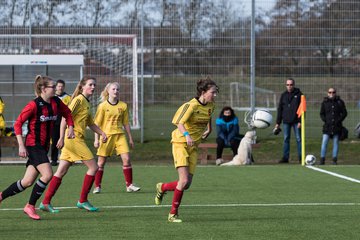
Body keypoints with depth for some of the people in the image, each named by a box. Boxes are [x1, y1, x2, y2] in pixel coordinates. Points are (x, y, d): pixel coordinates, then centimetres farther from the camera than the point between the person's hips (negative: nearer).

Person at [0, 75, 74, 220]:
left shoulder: (56, 103, 4)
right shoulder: (34, 105, -15)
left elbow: (67, 113, 23)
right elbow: (18, 123, -13)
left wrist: (70, 128, 5)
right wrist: (21, 145, -18)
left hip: (44, 146, 7)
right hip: (33, 145, -7)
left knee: (28, 182, 5)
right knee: (47, 174, -20)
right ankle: (30, 206, -5)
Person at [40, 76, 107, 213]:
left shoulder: (86, 103, 19)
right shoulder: (79, 99, -9)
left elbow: (91, 123, 29)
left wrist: (102, 133, 16)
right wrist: (62, 137, -21)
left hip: (77, 139, 9)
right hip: (74, 138, -9)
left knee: (61, 172, 6)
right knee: (93, 167, -4)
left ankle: (46, 202, 5)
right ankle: (83, 201, 2)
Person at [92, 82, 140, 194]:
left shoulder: (123, 106, 6)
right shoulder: (103, 106, -3)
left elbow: (126, 123, 13)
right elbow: (97, 124, -1)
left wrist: (130, 138, 13)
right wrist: (96, 139, -6)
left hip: (120, 135, 2)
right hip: (106, 135, -2)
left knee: (126, 158, -9)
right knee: (101, 162, 2)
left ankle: (129, 185, -1)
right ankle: (97, 186, 13)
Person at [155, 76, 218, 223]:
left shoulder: (210, 105, 3)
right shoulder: (191, 105, -19)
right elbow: (179, 123, -26)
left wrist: (209, 129, 23)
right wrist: (186, 135, -42)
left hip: (194, 146, 7)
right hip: (180, 143, -7)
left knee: (187, 184, 2)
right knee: (184, 180, -15)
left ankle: (162, 188, 31)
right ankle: (173, 214, -1)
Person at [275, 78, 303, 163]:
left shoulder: (298, 94, 0)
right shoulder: (283, 95, 10)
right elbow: (280, 109, 12)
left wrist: (300, 121, -12)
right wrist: (278, 122, 7)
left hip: (296, 121, -3)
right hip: (286, 121, 3)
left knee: (298, 139, 0)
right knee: (286, 139, 4)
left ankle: (301, 157, 4)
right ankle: (285, 157, 8)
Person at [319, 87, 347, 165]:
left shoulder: (340, 102, 6)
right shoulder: (324, 102, 6)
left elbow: (344, 113, 7)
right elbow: (321, 113, 11)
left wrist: (339, 120, -6)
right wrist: (325, 120, -5)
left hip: (337, 126, 0)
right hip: (327, 126, 0)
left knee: (335, 143, 4)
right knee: (324, 142, -8)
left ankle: (334, 160, 8)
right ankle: (322, 159, -6)